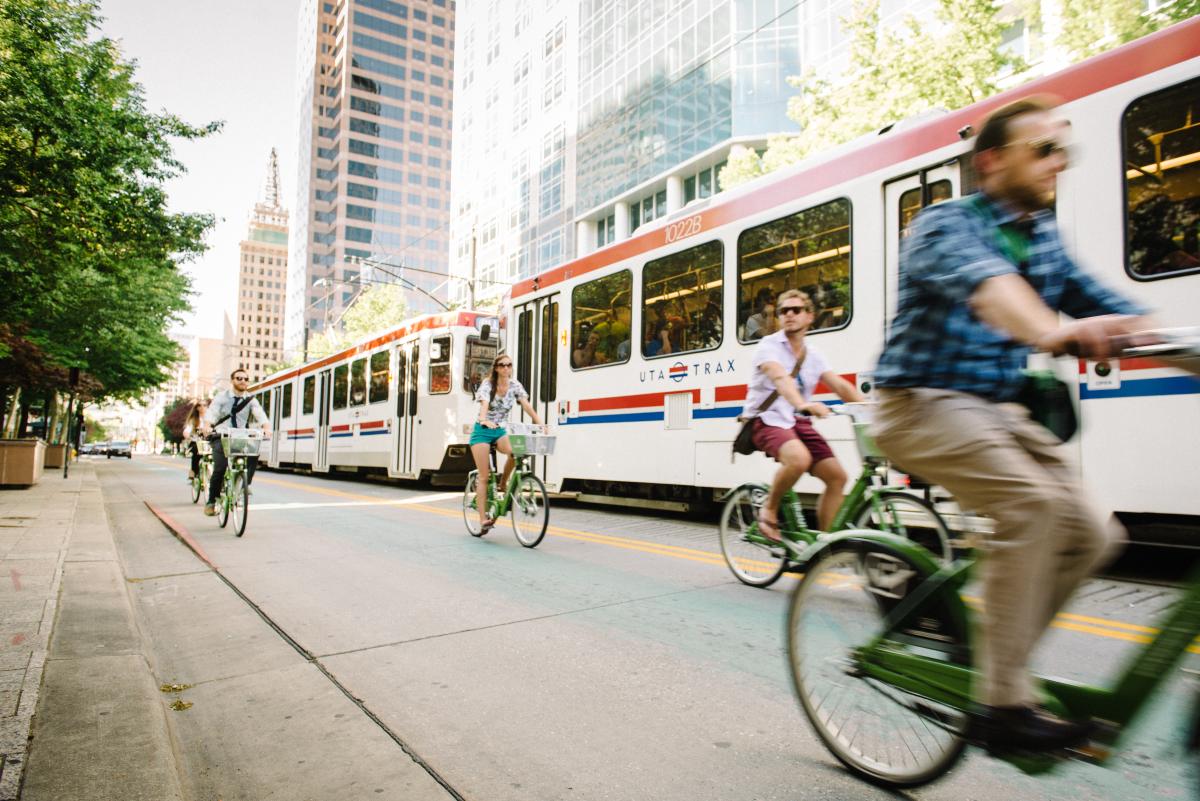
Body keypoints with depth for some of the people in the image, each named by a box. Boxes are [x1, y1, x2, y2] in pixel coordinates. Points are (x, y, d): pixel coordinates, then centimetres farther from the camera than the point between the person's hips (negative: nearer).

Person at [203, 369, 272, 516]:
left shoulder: (251, 399, 7)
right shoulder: (222, 396, 4)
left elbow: (260, 414, -10)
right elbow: (211, 412, -10)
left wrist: (267, 427, -32)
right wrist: (207, 426, -32)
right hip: (221, 437, -1)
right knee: (220, 468, -18)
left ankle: (246, 484, -17)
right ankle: (211, 501, -2)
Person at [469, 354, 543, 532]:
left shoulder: (514, 385, -1)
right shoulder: (487, 384, -11)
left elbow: (526, 405, -12)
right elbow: (484, 404, -29)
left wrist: (540, 423, -27)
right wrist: (484, 420, -50)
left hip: (500, 431, 3)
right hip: (482, 431, -3)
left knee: (516, 451, -31)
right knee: (484, 476, -7)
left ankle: (503, 484, -4)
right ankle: (483, 519, -2)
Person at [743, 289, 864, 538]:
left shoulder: (814, 355, 12)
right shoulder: (769, 345, -7)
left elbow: (840, 385, -1)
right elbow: (780, 378, -27)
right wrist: (803, 404, -46)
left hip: (797, 421, 6)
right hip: (767, 419, -6)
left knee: (837, 476, -7)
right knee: (799, 459, -34)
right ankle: (769, 510, -9)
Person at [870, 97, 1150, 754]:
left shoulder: (1042, 237, 16)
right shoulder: (946, 225, -9)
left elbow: (1104, 305, 8)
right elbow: (984, 283, -32)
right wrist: (1052, 333, -51)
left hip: (999, 408, 8)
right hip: (925, 402, -8)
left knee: (1087, 535, -2)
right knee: (1030, 502, -27)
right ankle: (1002, 705, -17)